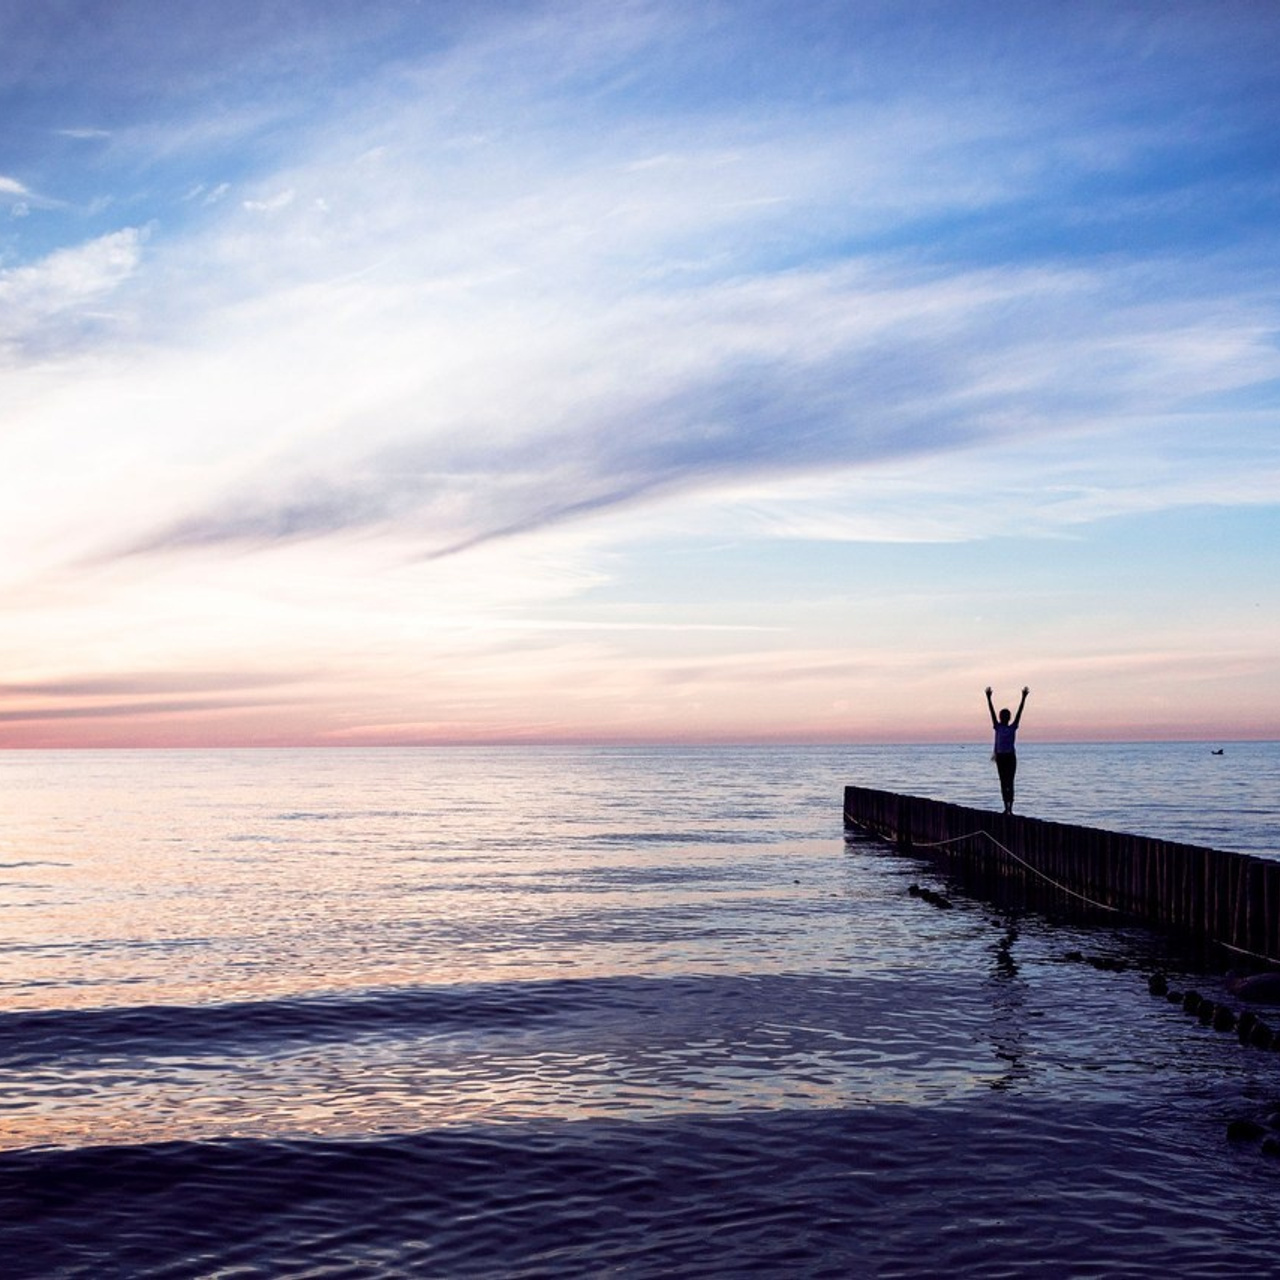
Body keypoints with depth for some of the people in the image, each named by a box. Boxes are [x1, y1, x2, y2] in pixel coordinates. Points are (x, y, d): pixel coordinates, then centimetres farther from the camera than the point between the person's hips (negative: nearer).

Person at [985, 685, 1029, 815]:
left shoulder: (1013, 727, 4)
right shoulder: (997, 727, 3)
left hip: (1010, 757, -1)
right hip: (1000, 757, 1)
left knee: (1010, 783, -1)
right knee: (1003, 783, 3)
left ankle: (1010, 808, -7)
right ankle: (1006, 807, 1)